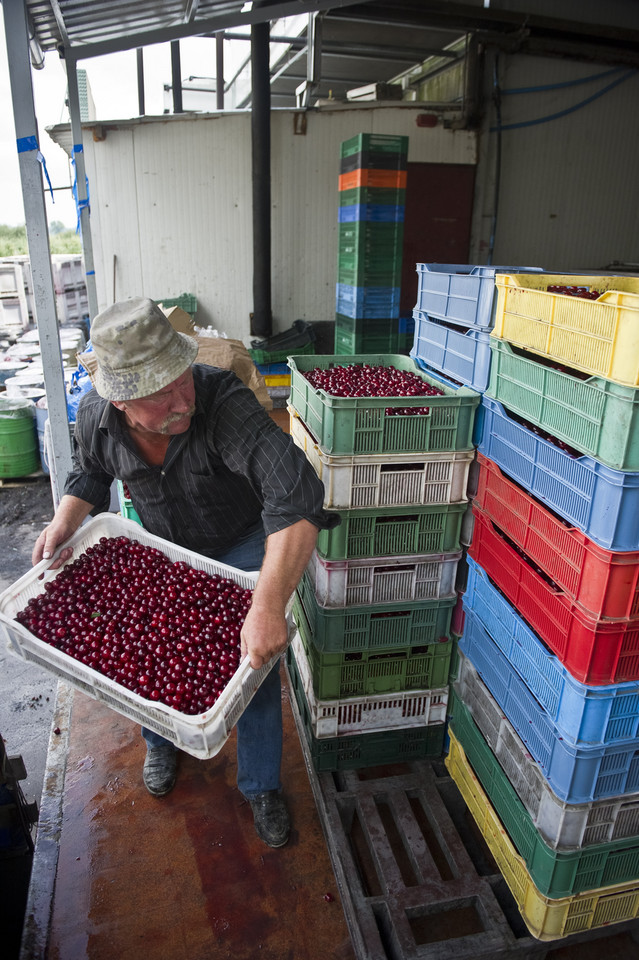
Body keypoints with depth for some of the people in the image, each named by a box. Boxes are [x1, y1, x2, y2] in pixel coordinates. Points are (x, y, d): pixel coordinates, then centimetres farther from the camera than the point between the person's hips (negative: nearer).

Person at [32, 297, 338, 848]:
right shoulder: (96, 418, -24)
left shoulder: (225, 402, -42)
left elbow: (296, 497, -54)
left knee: (256, 660, 1)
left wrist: (268, 605, -61)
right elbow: (90, 474, 2)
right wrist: (65, 521, -18)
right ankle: (161, 744, 48)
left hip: (241, 545, -3)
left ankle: (261, 786, 27)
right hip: (162, 548, 4)